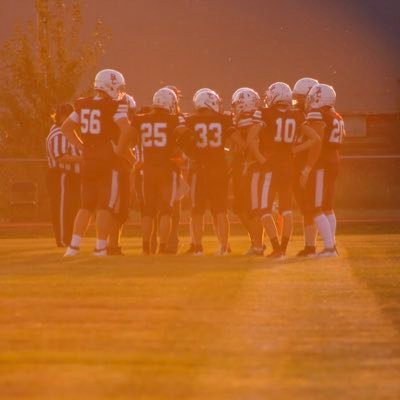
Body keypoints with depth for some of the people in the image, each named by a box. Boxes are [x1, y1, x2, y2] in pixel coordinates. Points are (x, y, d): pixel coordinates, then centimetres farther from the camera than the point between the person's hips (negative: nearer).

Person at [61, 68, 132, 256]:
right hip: (108, 161, -6)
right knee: (105, 206, 1)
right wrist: (119, 152, -12)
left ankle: (73, 246, 7)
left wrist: (82, 146, 11)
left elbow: (66, 127, 15)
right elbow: (126, 130, -24)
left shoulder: (83, 105, 8)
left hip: (88, 160, 6)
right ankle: (100, 248, -1)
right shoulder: (114, 107, -11)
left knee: (87, 205, 14)